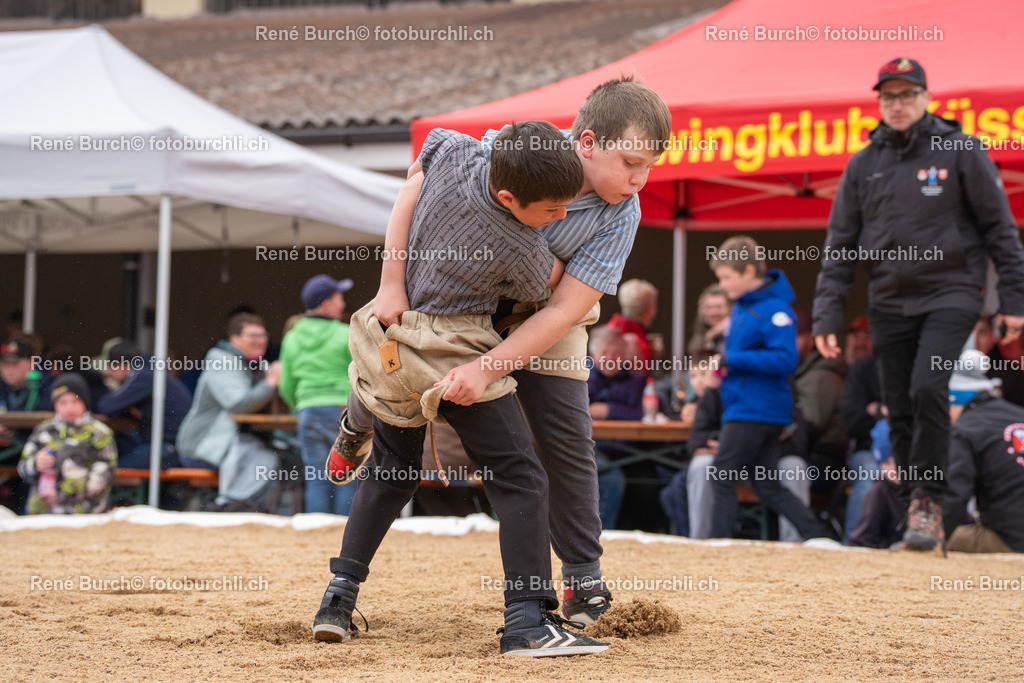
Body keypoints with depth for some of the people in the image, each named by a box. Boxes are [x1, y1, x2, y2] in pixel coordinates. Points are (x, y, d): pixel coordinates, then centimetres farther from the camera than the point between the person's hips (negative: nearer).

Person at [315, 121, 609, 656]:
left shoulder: (454, 151, -9)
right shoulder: (522, 251, -19)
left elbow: (431, 140, 15)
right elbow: (545, 281, 3)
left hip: (390, 343, 7)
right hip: (453, 354, -7)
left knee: (391, 470, 24)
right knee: (519, 477, -2)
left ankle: (339, 598, 20)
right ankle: (527, 621, -11)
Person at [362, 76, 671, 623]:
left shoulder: (621, 215, -28)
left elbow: (564, 310, -30)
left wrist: (487, 369, -41)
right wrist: (392, 284, -29)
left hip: (544, 318, 0)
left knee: (566, 439, -7)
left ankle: (583, 577, 7)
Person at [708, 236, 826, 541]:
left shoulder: (774, 309, -15)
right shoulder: (741, 306, 15)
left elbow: (786, 359, -24)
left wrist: (735, 359, -22)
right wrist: (724, 363, 8)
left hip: (757, 410, -10)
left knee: (722, 478, -6)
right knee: (766, 485, 9)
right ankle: (816, 535, 10)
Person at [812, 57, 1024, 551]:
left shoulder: (961, 151, 0)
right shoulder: (863, 165, 9)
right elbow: (839, 246, 10)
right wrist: (827, 316, 2)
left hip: (950, 293, -4)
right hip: (889, 303, 4)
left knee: (927, 388, -22)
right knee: (899, 411, 4)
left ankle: (928, 501, -10)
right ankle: (914, 512, 14)